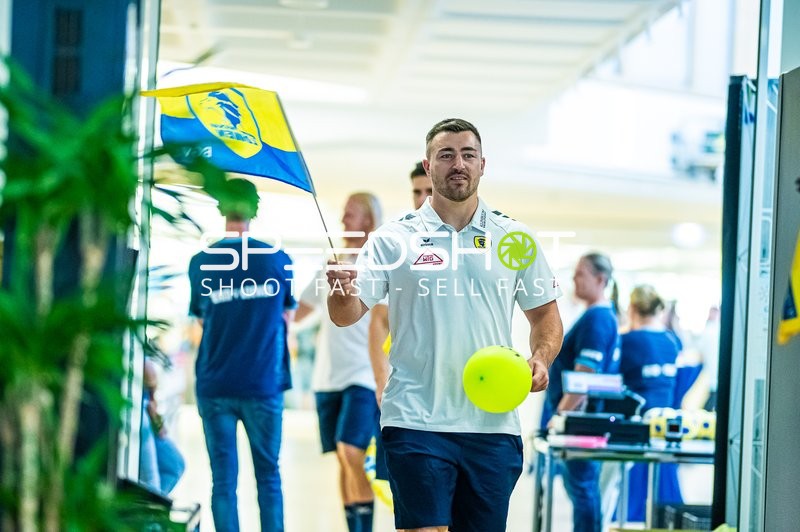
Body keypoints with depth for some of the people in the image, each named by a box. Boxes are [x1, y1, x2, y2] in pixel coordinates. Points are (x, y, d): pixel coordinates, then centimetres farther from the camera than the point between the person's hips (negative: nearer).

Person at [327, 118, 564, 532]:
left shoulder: (515, 239, 8)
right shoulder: (393, 239, 2)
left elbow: (545, 314, 16)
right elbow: (347, 314, -2)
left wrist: (540, 359, -4)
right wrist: (342, 293, -25)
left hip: (493, 424, 3)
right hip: (416, 422, -2)